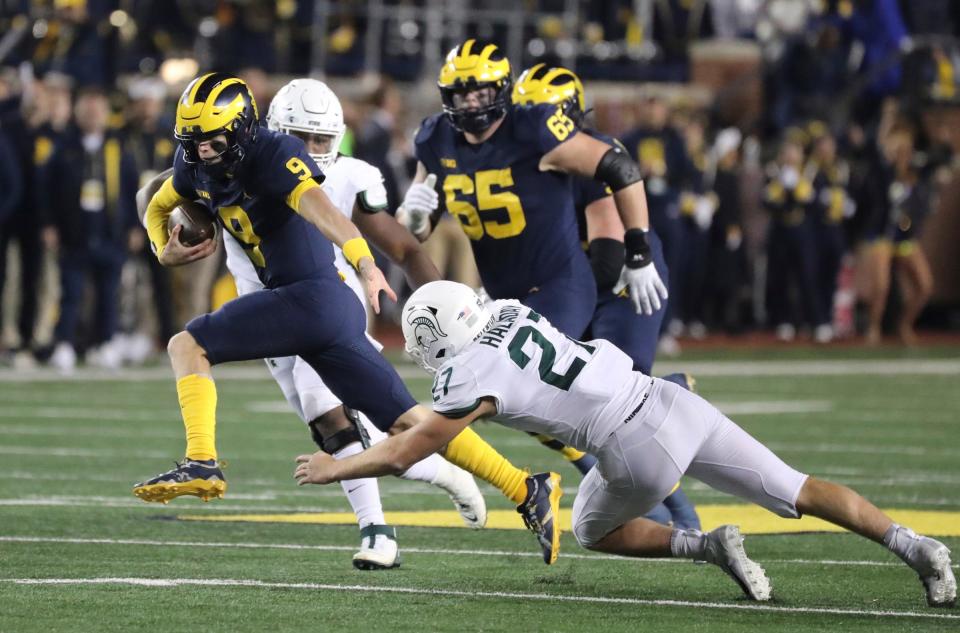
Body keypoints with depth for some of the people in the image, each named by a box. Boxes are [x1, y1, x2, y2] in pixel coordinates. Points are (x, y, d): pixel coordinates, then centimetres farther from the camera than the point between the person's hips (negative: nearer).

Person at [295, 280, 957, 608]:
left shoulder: (471, 378, -6)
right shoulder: (512, 311, 13)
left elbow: (403, 454, 3)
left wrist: (332, 468, 17)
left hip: (639, 450, -7)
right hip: (673, 401, 7)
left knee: (596, 529, 23)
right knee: (799, 492, 9)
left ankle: (705, 546, 1)